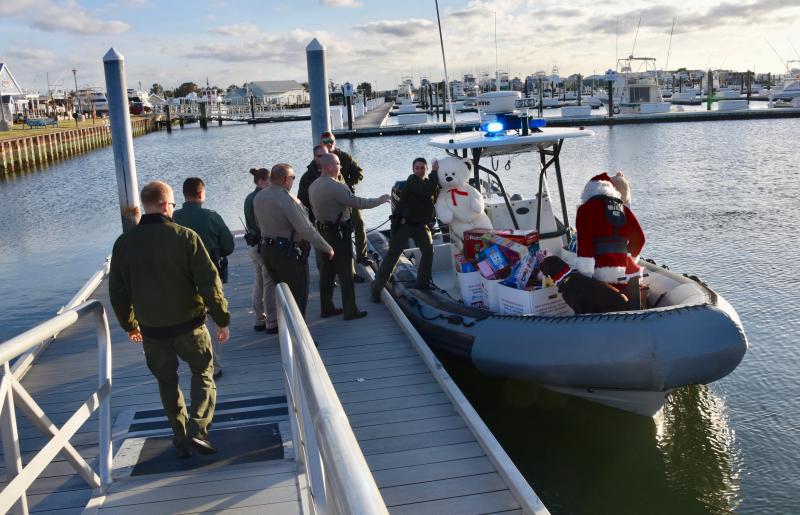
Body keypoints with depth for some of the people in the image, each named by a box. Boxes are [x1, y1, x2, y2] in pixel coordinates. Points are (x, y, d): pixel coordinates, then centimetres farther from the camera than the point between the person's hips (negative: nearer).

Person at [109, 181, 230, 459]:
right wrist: (222, 320, -4)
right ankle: (197, 430, -1)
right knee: (203, 374, 15)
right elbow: (209, 283, -15)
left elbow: (117, 291, 6)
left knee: (167, 382, 18)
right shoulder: (186, 237, -15)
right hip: (189, 325, -3)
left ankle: (181, 439, 22)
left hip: (151, 330, 3)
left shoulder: (124, 243, -2)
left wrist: (129, 325, 20)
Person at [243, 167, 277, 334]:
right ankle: (272, 323, 4)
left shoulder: (249, 198, 9)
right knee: (270, 285, -2)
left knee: (258, 284, 15)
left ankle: (259, 320, 23)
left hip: (252, 245, 9)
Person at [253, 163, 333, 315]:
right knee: (298, 296, 3)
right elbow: (306, 229, -23)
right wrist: (327, 248, -16)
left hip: (266, 250, 8)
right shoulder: (286, 198, -21)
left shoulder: (258, 197, 4)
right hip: (288, 252, -8)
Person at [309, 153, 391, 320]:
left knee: (327, 271, 14)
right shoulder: (335, 186, -21)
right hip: (338, 233, -8)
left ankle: (326, 308, 20)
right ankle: (350, 311, 3)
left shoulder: (313, 186, 7)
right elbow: (357, 202, -21)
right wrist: (379, 200, -10)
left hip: (323, 230, 9)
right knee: (345, 273, -1)